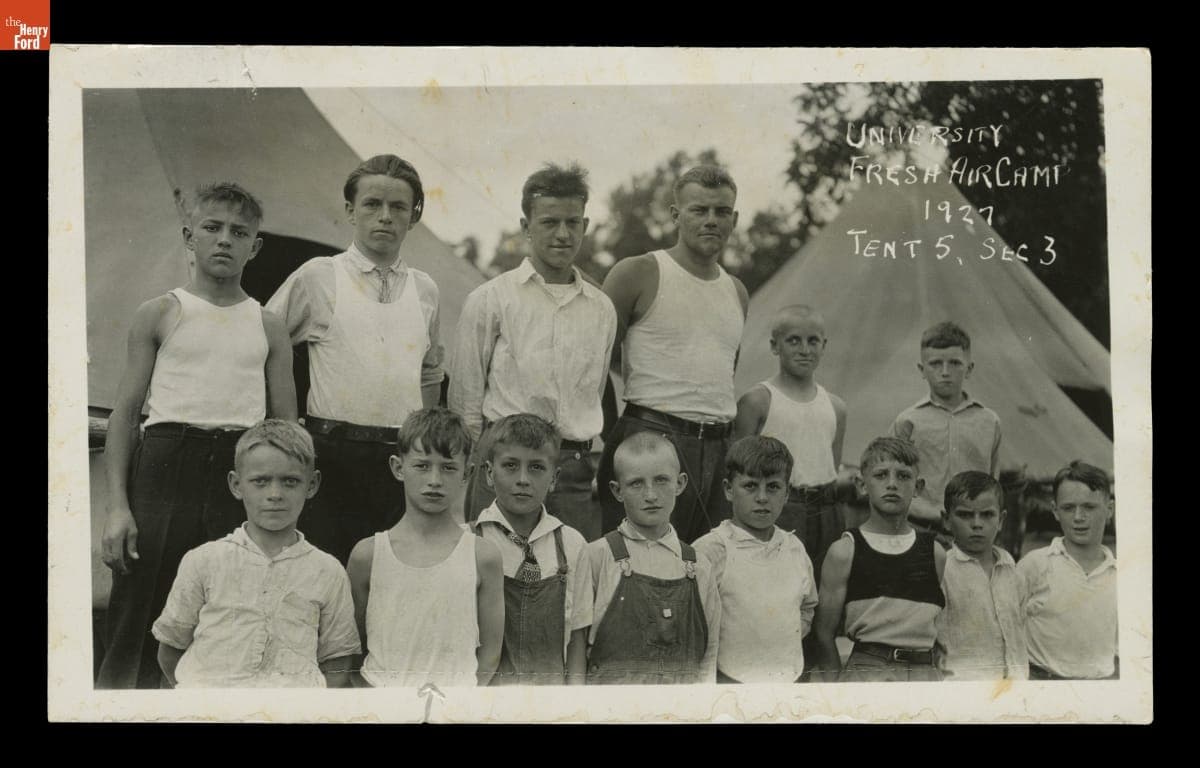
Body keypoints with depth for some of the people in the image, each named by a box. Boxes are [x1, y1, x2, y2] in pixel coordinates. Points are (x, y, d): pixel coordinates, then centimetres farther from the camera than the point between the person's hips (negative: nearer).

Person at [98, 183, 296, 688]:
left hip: (241, 475, 2)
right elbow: (125, 412, 4)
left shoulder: (268, 328, 13)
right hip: (166, 462, -2)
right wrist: (117, 506, -5)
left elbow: (287, 425, 13)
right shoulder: (161, 314, 8)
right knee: (132, 633, -1)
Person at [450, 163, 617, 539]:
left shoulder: (602, 308, 13)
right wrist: (475, 470, 1)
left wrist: (589, 464, 15)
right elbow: (465, 398, 4)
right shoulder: (490, 299, 1)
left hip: (577, 470, 4)